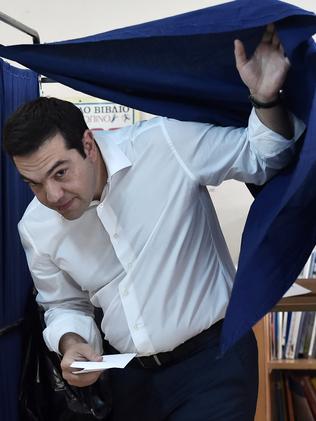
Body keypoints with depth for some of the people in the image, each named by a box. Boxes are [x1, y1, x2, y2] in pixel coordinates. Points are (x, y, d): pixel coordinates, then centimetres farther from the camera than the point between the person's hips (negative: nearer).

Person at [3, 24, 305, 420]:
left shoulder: (166, 143, -18)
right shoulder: (35, 228, -5)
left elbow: (261, 158, -4)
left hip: (213, 359, -4)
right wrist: (70, 343, -10)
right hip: (128, 376, 5)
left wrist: (266, 100, -24)